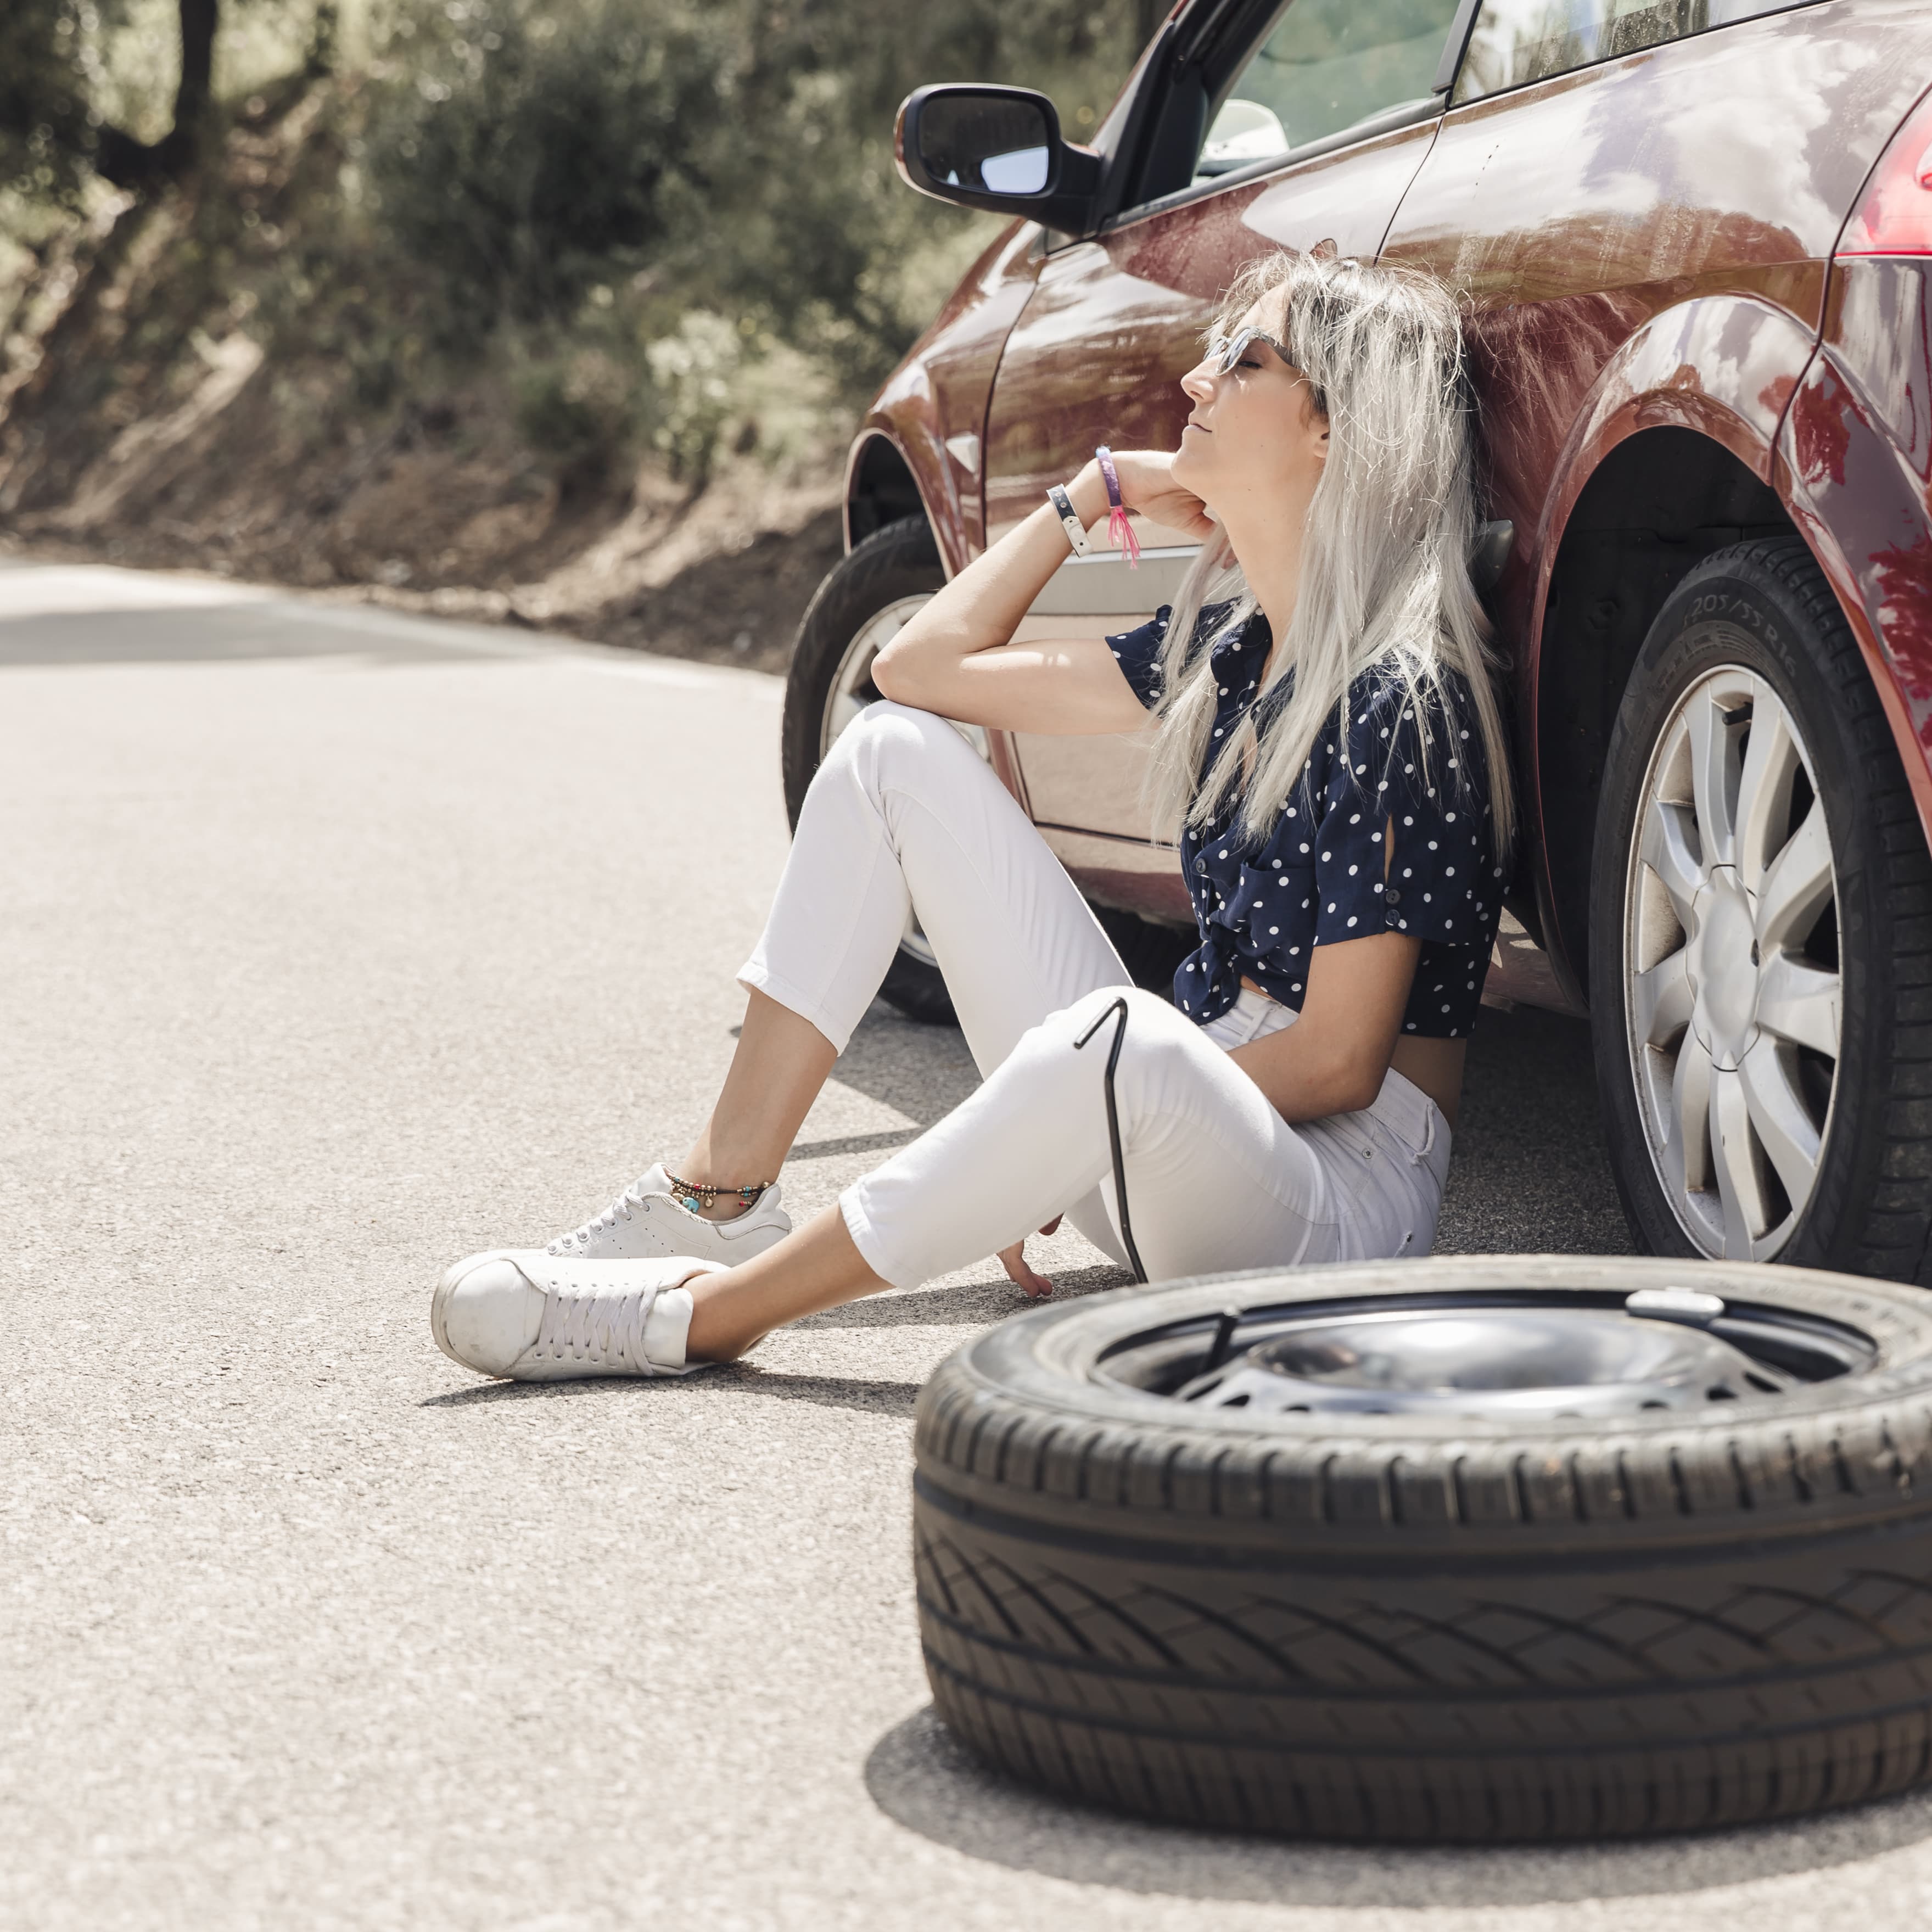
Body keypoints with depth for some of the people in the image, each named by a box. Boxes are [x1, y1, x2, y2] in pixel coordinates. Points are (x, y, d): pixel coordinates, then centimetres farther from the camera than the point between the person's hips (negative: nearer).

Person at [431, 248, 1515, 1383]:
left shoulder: (1399, 702, -18)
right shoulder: (1227, 645, 6)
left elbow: (1340, 1061, -21)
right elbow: (927, 664, 17)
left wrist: (1053, 1135, -16)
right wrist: (1095, 493, 11)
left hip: (1341, 1185, -8)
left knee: (1126, 1039, -44)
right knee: (898, 748, 3)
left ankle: (701, 1315, -29)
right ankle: (720, 1200, -5)